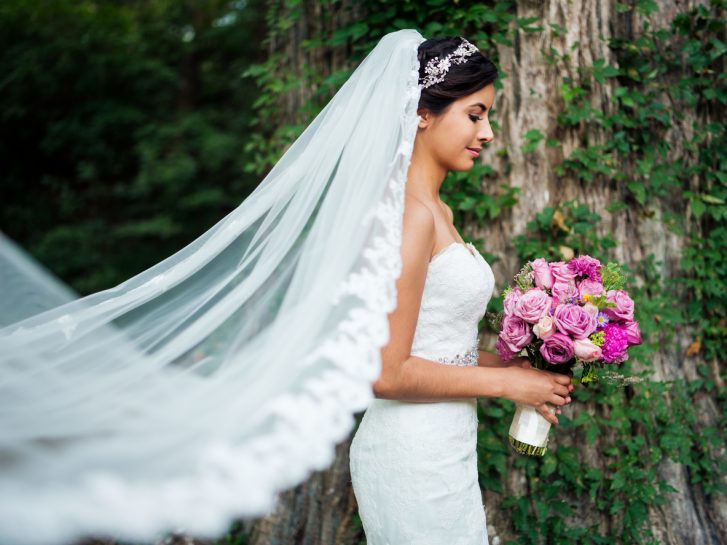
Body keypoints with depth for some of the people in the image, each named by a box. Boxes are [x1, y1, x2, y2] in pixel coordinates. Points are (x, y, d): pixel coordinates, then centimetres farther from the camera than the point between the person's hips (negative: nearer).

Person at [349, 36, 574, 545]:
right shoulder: (408, 214, -20)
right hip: (415, 458, -9)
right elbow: (387, 373, -22)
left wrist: (510, 363, 3)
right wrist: (505, 382, -14)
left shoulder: (438, 212, 9)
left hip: (443, 445, 9)